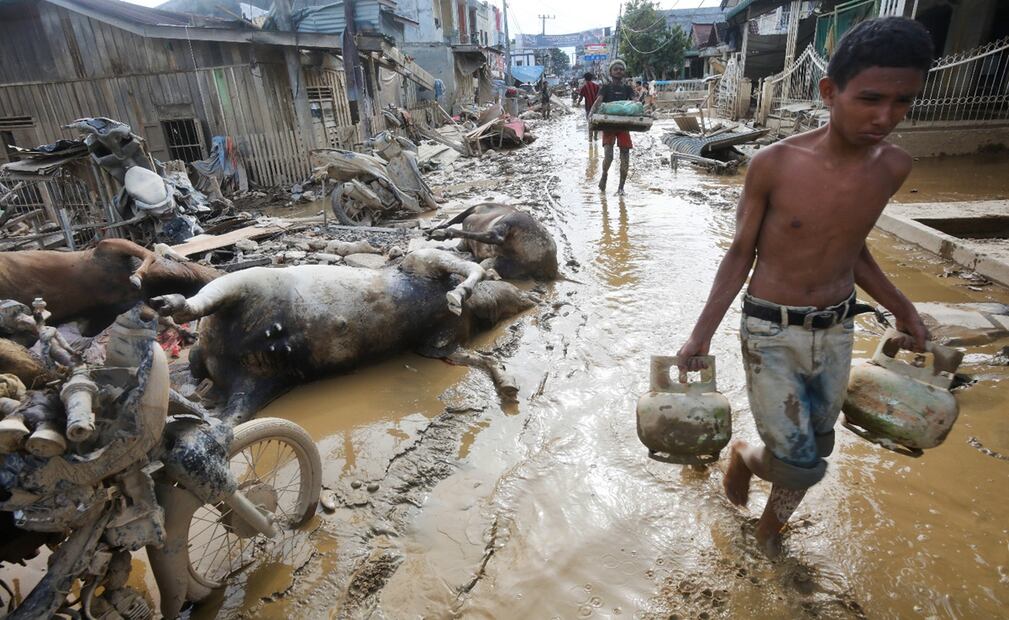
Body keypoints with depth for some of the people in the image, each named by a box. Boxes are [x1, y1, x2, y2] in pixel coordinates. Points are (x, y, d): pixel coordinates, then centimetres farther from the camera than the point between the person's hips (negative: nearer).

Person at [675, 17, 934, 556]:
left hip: (837, 331, 5)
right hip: (771, 332, -5)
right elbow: (741, 254, -9)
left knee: (815, 451, 17)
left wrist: (899, 306, 14)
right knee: (801, 465, -5)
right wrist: (702, 333, -13)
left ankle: (769, 529, 44)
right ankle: (744, 455, 31)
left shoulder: (894, 167, -2)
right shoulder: (774, 165, -17)